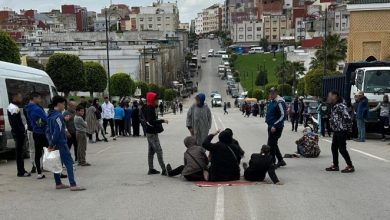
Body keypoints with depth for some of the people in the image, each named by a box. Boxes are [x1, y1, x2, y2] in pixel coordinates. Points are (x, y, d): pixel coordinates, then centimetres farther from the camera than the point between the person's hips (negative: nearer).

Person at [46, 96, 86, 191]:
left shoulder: (50, 115, 12)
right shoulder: (59, 116, -16)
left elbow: (48, 131, 16)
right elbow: (57, 131, -21)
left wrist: (51, 144, 15)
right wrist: (52, 145, -14)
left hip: (55, 144, 9)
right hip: (61, 144, -9)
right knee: (69, 163, -8)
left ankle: (58, 183, 20)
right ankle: (73, 185, -11)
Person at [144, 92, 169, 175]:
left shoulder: (149, 108, 11)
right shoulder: (150, 109, -19)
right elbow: (152, 122, -28)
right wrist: (162, 121, -24)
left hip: (150, 132, 10)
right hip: (152, 133, -10)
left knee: (151, 150, 13)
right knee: (159, 150, -10)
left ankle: (151, 169, 20)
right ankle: (163, 170, -11)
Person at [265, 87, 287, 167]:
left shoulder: (279, 102, -16)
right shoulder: (271, 101, 12)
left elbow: (282, 115, -21)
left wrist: (275, 126, -23)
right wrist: (267, 120, 15)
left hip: (276, 128, -10)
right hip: (271, 126, 10)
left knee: (271, 145, -7)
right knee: (273, 144, 16)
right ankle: (280, 160, 27)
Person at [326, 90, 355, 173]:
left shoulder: (340, 106, -19)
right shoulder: (334, 106, 11)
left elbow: (347, 117, -25)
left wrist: (349, 127, -17)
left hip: (342, 131, -10)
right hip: (336, 131, 10)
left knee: (342, 149, -5)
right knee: (334, 148, 13)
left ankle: (350, 166, 4)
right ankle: (335, 165, 22)